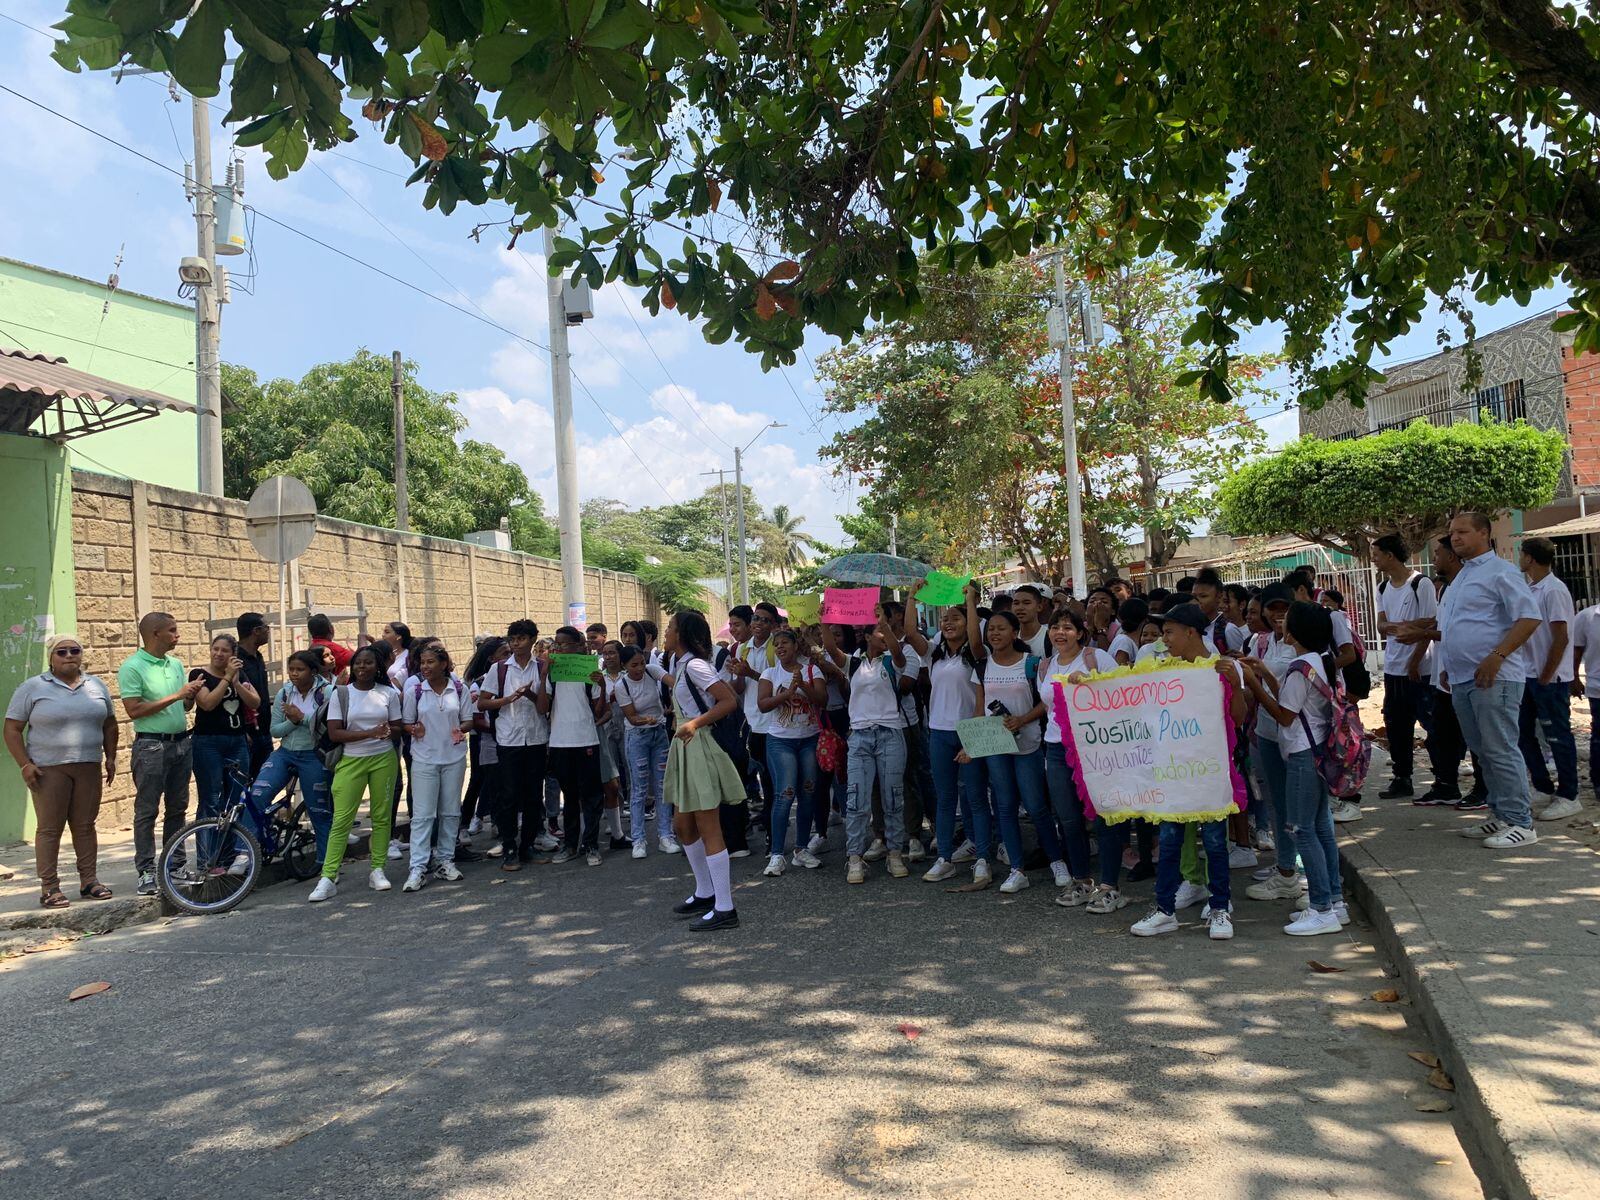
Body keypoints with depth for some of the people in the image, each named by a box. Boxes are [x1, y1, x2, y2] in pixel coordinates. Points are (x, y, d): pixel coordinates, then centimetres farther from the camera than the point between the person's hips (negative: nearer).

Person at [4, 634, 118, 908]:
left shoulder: (96, 686, 12)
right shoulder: (32, 687, 0)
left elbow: (109, 724, 19)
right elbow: (12, 729, -1)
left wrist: (111, 757, 11)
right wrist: (24, 764, -10)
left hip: (89, 768, 4)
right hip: (49, 769, -3)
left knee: (85, 826, 8)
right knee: (49, 828, -1)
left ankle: (89, 881, 14)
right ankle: (49, 887, 4)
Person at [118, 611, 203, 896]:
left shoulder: (176, 664, 11)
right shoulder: (132, 667, -9)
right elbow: (134, 710, -17)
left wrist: (192, 695, -5)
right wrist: (175, 696, -18)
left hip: (181, 742, 7)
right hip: (151, 746, -7)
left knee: (177, 808, 12)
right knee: (147, 811, -1)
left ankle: (175, 865, 20)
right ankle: (146, 872, 4)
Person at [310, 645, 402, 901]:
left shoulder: (388, 693, 5)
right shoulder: (340, 694, 0)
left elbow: (397, 729, 8)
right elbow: (334, 734, -7)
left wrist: (390, 731, -17)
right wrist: (370, 733, -18)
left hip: (384, 760, 2)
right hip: (351, 761, -1)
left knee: (381, 816, 4)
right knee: (341, 819, -5)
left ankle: (377, 870, 15)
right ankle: (328, 878, -3)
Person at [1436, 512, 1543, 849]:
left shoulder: (1500, 572, -7)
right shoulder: (1461, 577, 21)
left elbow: (1529, 618, -16)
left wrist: (1496, 657, -22)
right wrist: (1449, 666, 21)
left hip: (1492, 678, -9)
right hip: (1462, 679, 9)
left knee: (1500, 750, -7)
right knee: (1483, 752, 12)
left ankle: (1520, 823, -1)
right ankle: (1501, 817, 20)